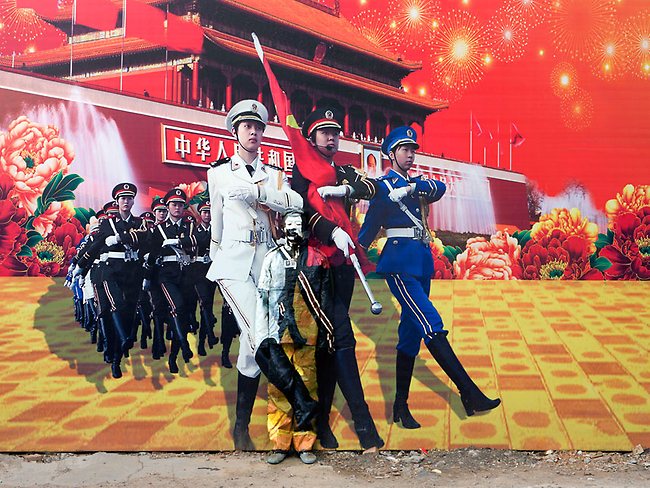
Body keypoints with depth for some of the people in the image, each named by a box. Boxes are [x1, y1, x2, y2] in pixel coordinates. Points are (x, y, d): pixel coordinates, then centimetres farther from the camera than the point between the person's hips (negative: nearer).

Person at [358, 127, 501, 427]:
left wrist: (412, 187, -16)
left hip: (421, 261, 8)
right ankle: (470, 394, -20)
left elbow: (440, 188, -1)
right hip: (400, 261, -8)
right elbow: (369, 227, 0)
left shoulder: (415, 185, 21)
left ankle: (401, 407, 11)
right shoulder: (384, 186, 1)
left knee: (411, 332, 7)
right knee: (431, 325, -15)